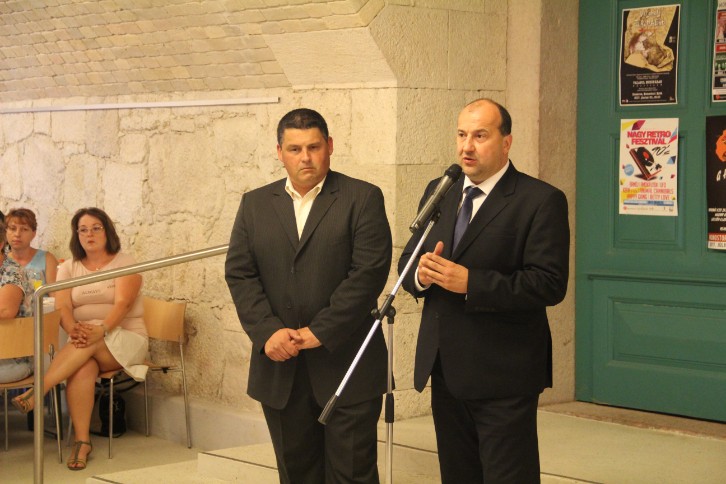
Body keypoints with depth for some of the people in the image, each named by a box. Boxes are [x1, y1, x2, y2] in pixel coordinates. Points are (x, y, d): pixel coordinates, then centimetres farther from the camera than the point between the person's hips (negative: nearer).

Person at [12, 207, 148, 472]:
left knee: (90, 346, -36)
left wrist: (101, 330, -35)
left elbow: (123, 303, -15)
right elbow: (62, 307, -3)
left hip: (126, 339, -2)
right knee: (82, 368, -34)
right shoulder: (68, 268, 11)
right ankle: (81, 441, -35)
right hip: (85, 343, 2)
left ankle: (37, 392, -40)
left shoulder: (125, 263, 1)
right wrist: (73, 329, -28)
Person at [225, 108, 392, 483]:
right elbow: (239, 273, 5)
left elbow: (369, 272, -11)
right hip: (280, 368, 4)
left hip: (346, 366, -3)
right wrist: (268, 332, -11)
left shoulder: (363, 199, -1)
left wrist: (319, 332, -15)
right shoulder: (255, 204, 11)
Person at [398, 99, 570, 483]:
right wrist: (421, 274, -10)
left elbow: (550, 283, -18)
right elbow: (407, 260, 15)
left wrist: (470, 282, -24)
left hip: (503, 378, -6)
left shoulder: (541, 201, -10)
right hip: (446, 372, 7)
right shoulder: (438, 193, 12)